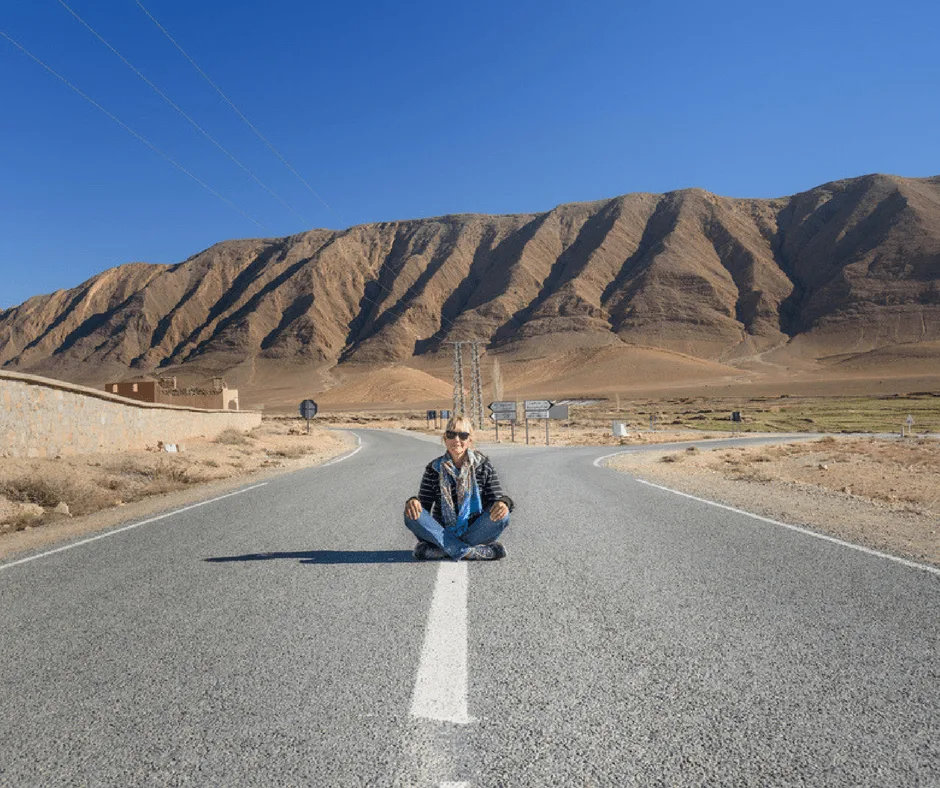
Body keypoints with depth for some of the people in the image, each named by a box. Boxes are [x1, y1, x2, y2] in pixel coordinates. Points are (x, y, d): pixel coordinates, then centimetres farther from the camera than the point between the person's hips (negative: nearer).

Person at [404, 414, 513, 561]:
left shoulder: (483, 465, 5)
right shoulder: (434, 469, 6)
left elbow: (496, 495, 0)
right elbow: (425, 503, 3)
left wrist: (502, 503, -26)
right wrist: (413, 502, -22)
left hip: (474, 531, -1)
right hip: (443, 533, 1)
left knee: (501, 515, -28)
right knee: (412, 515, -25)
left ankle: (439, 550, -29)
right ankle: (471, 552, -34)